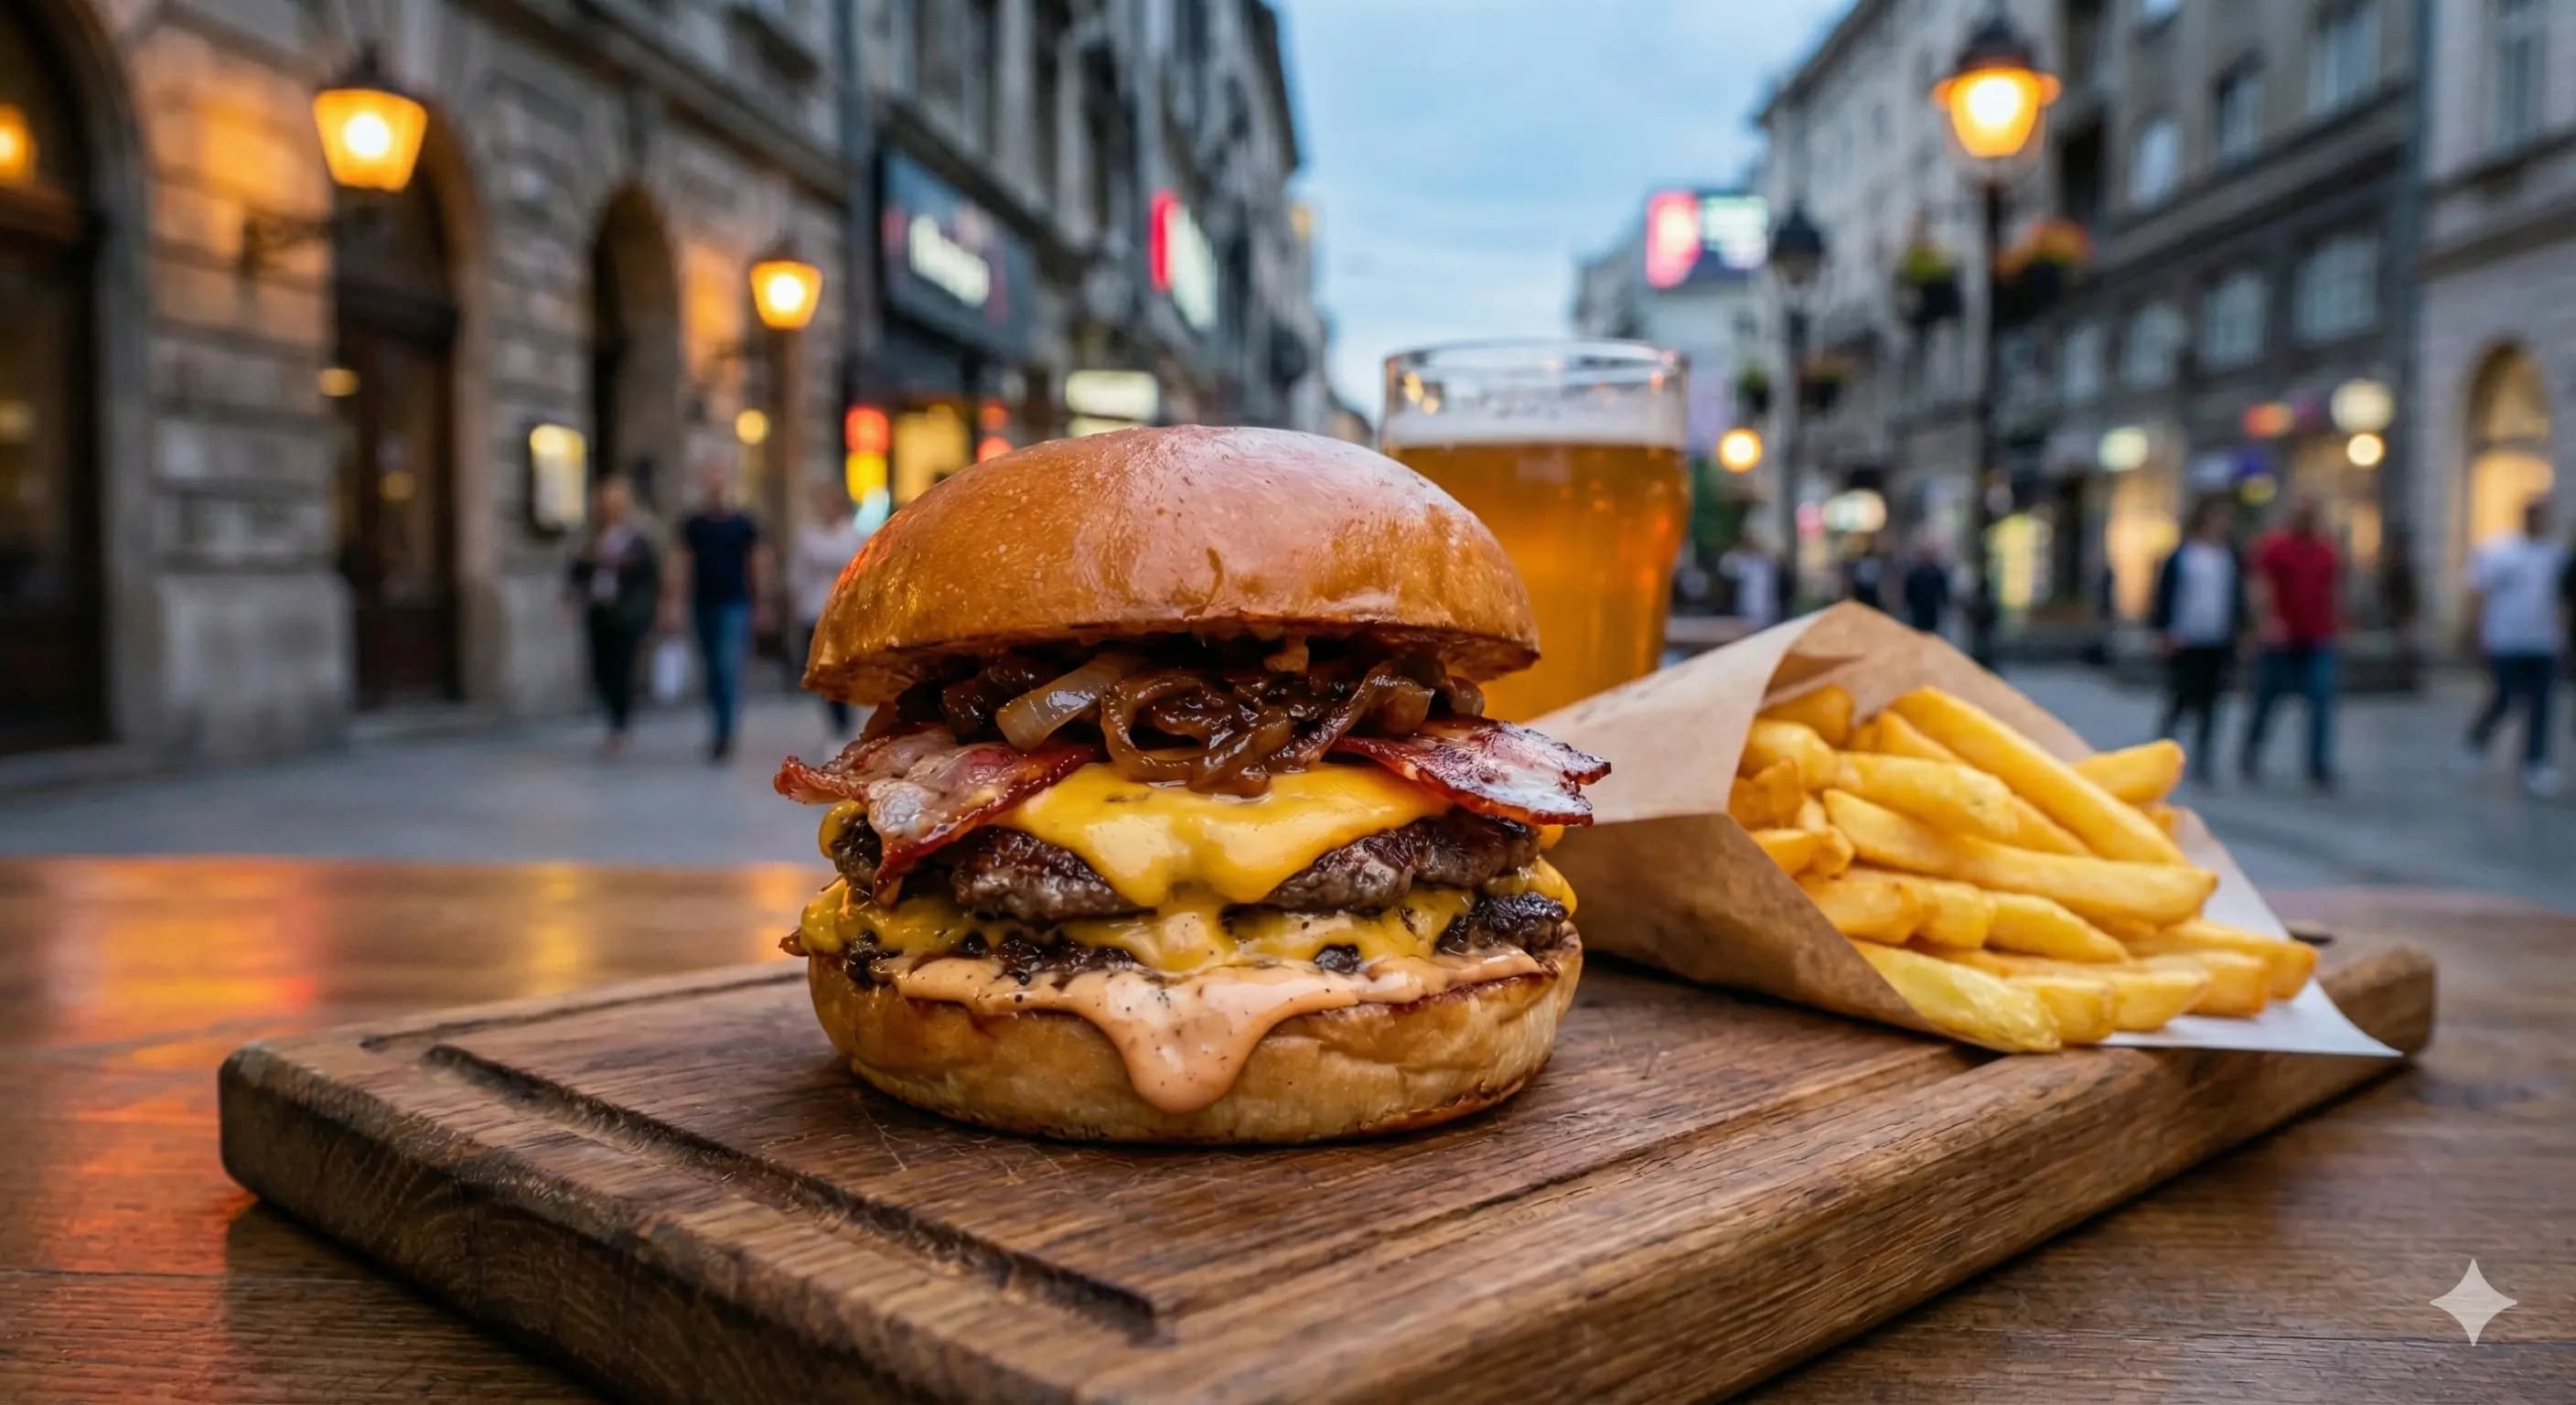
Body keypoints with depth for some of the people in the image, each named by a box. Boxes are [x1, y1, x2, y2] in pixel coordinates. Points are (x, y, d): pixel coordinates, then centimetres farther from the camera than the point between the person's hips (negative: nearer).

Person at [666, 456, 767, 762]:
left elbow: (756, 566, 6)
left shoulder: (743, 524, 0)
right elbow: (684, 566, 7)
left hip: (735, 606, -3)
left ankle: (724, 736, -14)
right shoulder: (693, 523, 6)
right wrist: (675, 603, 0)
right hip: (703, 606, 3)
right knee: (712, 673, 10)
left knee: (729, 670, -14)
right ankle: (719, 732, 20)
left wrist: (759, 606, 6)